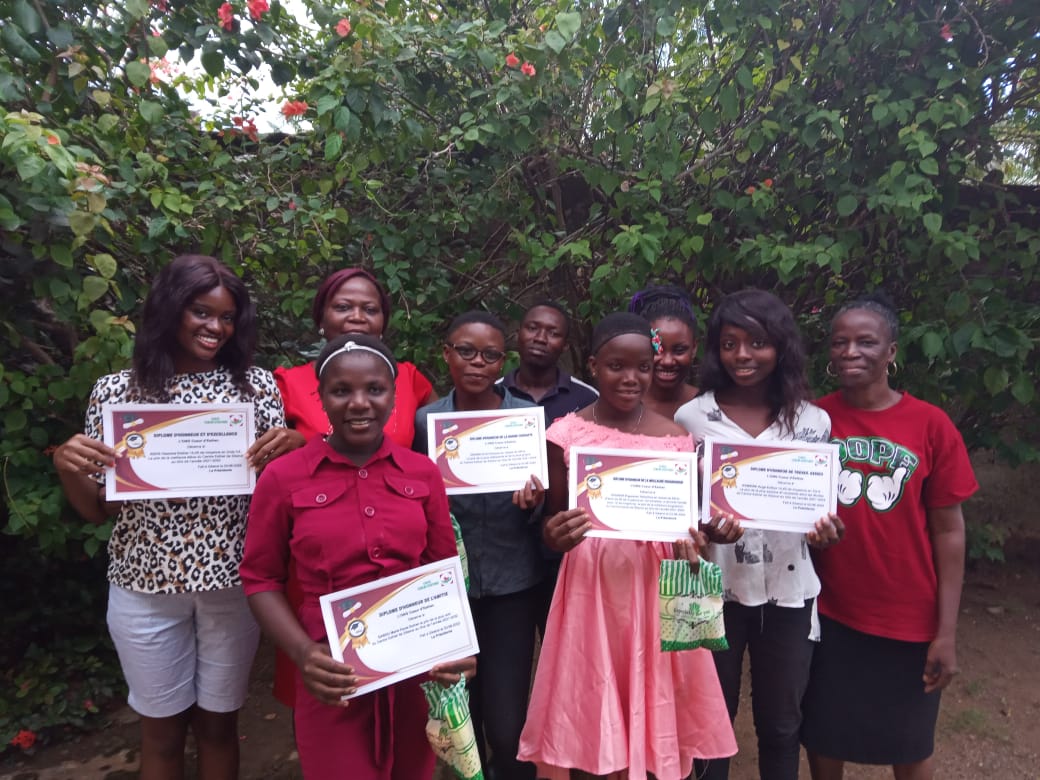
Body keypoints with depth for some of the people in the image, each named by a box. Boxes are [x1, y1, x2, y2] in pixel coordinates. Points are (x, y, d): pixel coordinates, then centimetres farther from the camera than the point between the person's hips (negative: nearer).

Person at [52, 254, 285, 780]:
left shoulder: (257, 385, -4)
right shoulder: (117, 390, -2)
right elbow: (97, 510, 4)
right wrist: (67, 468, -16)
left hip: (232, 582, 0)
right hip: (146, 587, 1)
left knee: (218, 724, 17)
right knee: (161, 731, 18)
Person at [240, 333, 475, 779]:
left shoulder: (423, 473, -1)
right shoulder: (283, 477, -8)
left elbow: (444, 570, 7)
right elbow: (260, 579, -1)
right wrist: (303, 653, -13)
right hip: (334, 680, -2)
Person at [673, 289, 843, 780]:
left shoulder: (813, 421, 0)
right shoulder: (690, 417, -6)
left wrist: (825, 529, -13)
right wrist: (703, 527, -22)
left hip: (788, 592, 2)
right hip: (715, 589, -1)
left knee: (781, 725, 17)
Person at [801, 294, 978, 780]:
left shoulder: (931, 425, -8)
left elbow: (948, 531, -5)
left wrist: (946, 632, -6)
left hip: (909, 620, 0)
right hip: (828, 613, 1)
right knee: (824, 734, 16)